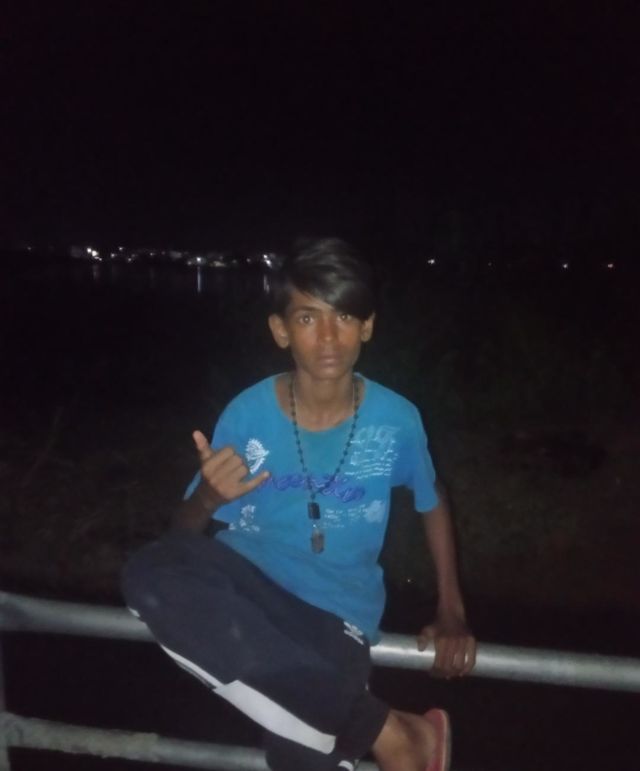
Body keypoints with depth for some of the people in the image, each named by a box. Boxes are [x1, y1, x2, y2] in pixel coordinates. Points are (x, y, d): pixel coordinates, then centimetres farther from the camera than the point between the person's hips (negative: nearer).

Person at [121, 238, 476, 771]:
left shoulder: (396, 420, -12)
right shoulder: (247, 414, -12)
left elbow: (433, 505, 9)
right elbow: (185, 537, -3)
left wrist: (452, 611, 3)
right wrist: (206, 499, -25)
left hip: (337, 613, -2)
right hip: (248, 587, 3)